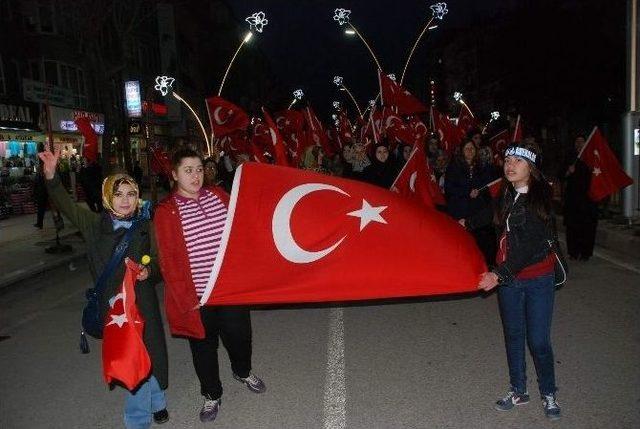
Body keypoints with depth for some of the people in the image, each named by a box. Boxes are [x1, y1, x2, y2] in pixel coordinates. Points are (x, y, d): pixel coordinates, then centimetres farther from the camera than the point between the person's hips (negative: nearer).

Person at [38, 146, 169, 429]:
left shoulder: (146, 227, -3)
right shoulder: (95, 224, -1)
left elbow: (160, 264, 1)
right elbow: (65, 204, -10)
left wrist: (149, 272, -21)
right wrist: (50, 175, -24)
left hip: (142, 301, 0)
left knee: (148, 353, 10)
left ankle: (155, 401, 40)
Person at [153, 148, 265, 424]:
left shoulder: (218, 195, 3)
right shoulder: (166, 211, -9)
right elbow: (168, 259, -11)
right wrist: (186, 298, -14)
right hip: (197, 296, -3)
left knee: (239, 333, 16)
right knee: (203, 344, 14)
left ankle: (242, 372, 47)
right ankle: (212, 395, 36)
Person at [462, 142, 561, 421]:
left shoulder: (541, 198, -16)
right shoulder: (508, 194, 1)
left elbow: (530, 246, -22)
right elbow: (496, 213, 25)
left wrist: (499, 275, -24)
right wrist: (469, 223, 41)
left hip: (537, 278, -5)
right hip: (507, 276, 5)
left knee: (538, 340, 0)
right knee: (513, 335, 14)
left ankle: (548, 394, 23)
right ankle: (518, 391, 30)